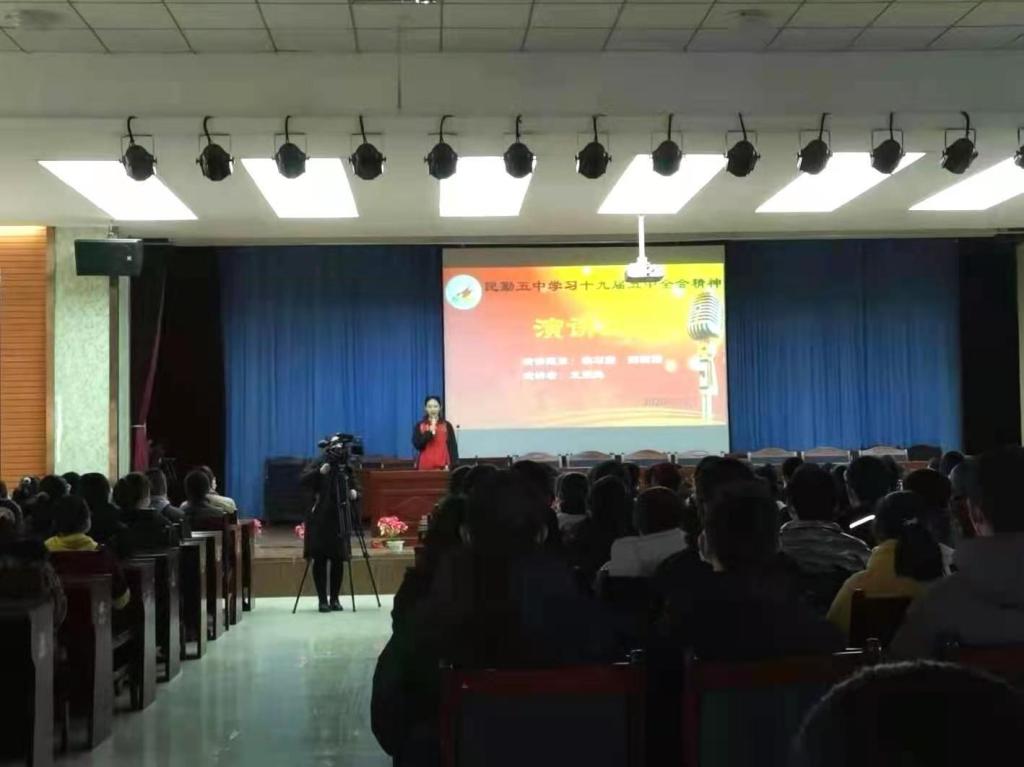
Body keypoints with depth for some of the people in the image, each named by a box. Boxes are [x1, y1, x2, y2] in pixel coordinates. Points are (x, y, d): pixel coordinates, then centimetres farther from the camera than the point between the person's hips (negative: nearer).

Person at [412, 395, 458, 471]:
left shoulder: (447, 425, 6)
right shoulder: (419, 426, 7)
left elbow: (453, 447, 3)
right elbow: (417, 445, -3)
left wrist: (453, 466, -6)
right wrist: (430, 432, -13)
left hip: (442, 466, 0)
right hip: (425, 466, 0)